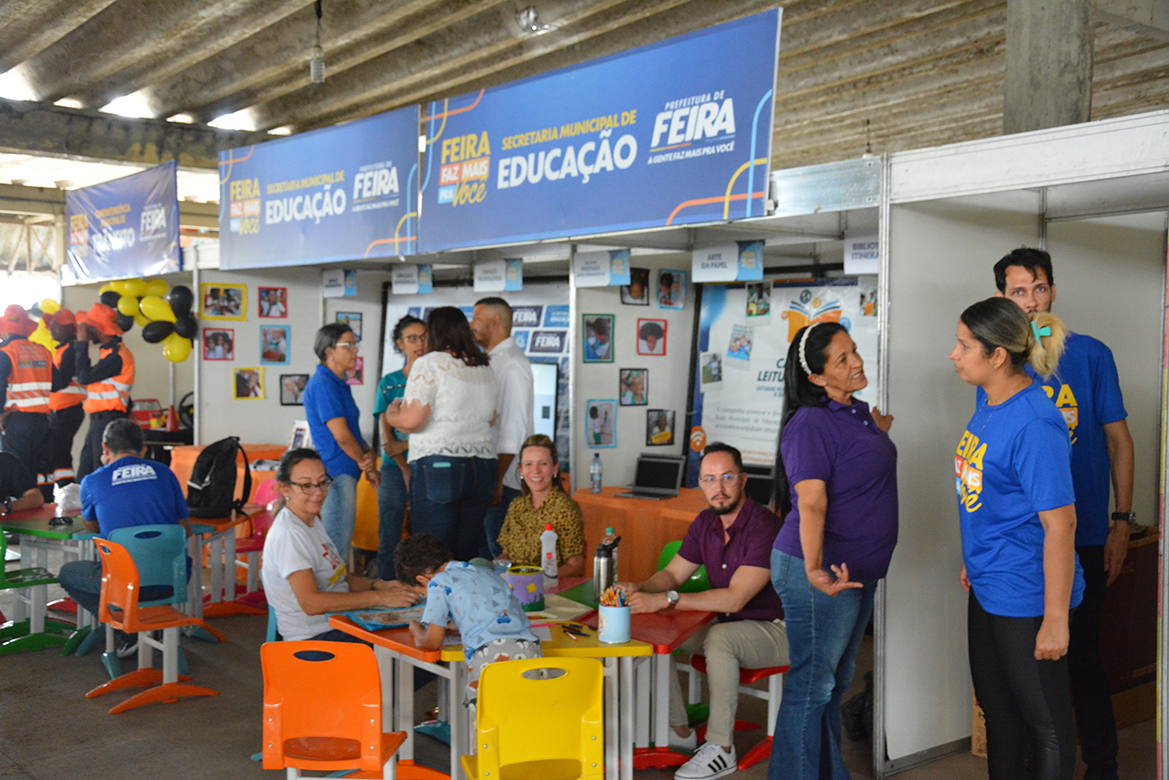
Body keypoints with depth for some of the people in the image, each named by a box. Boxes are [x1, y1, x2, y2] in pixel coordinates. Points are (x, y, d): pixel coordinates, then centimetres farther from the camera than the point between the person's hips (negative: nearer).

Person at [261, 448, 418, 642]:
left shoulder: (313, 521, 13)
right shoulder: (288, 534, -17)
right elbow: (311, 603, -25)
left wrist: (378, 585, 1)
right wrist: (378, 598, -24)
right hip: (313, 638, -9)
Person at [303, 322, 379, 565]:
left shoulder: (339, 384, 17)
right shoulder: (322, 384, -14)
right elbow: (341, 435, -17)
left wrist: (368, 453, 0)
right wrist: (368, 465, -5)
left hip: (345, 473, 10)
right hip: (336, 473, -10)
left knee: (341, 545, 15)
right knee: (338, 551, -6)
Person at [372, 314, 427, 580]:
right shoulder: (388, 383, 9)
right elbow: (386, 433, 4)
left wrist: (405, 444, -10)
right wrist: (405, 470, -7)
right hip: (395, 468, 1)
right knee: (389, 539, 0)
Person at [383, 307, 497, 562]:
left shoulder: (429, 364, -5)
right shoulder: (485, 369, 14)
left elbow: (411, 421, -13)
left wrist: (392, 414, 8)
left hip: (437, 466, -6)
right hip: (482, 467, 6)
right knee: (467, 556, 9)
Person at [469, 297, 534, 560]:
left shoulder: (512, 363, -12)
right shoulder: (490, 360, 18)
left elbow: (514, 427, -19)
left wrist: (498, 479, -22)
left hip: (504, 478, -10)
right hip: (486, 472, 10)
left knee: (499, 550, -7)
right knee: (481, 550, 12)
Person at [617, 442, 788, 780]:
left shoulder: (764, 527, -24)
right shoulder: (706, 522, 1)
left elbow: (734, 598, -30)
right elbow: (672, 574, 8)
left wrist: (667, 599, -32)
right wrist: (638, 590, -14)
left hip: (775, 630, -8)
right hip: (727, 626, 8)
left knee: (719, 638, -36)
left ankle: (721, 748, -23)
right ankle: (679, 730, 5)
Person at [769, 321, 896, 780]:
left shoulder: (859, 413, 12)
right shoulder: (811, 424, -17)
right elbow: (810, 504, -25)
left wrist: (878, 432, 26)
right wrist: (815, 570, -34)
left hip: (860, 570, 10)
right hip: (823, 574, -10)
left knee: (837, 682, 18)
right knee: (812, 685, -2)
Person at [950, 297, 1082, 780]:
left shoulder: (1035, 424, -25)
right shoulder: (987, 401, 2)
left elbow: (1060, 524, -24)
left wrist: (1055, 621, -22)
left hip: (1027, 598, -9)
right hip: (987, 588, 9)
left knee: (1044, 721, 9)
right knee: (997, 709, 23)